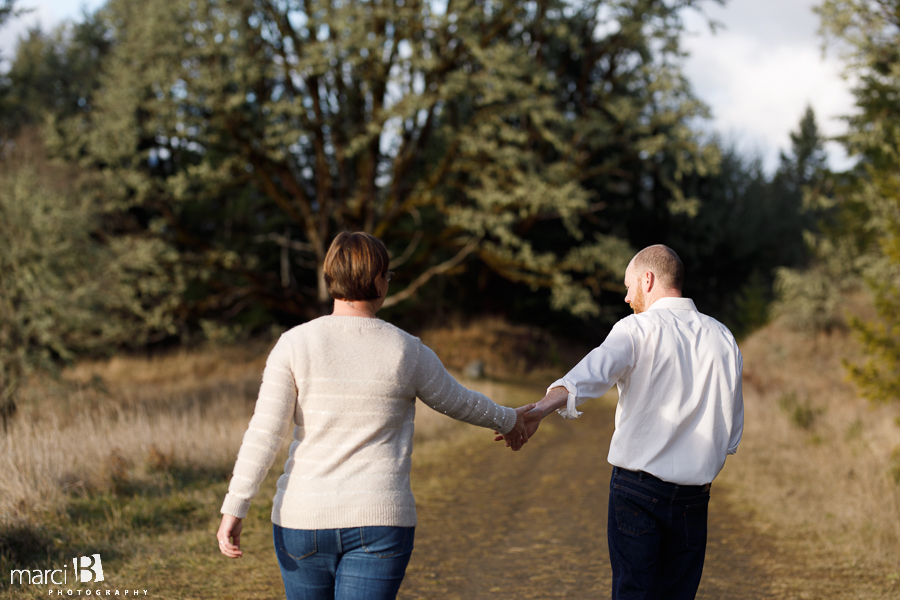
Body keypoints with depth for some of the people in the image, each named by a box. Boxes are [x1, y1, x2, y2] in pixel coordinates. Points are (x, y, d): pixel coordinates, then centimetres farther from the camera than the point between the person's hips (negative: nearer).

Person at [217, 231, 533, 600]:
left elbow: (265, 432, -11)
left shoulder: (295, 344, -5)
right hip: (379, 521, -1)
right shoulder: (408, 352, -3)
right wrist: (508, 421, 34)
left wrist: (234, 510, -9)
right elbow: (459, 403, 14)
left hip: (305, 518, 1)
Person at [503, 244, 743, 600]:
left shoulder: (637, 330, -6)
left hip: (636, 486, -4)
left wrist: (539, 411, -40)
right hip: (694, 494, 4)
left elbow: (590, 374, -27)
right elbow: (732, 431, 13)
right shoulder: (723, 339, 9)